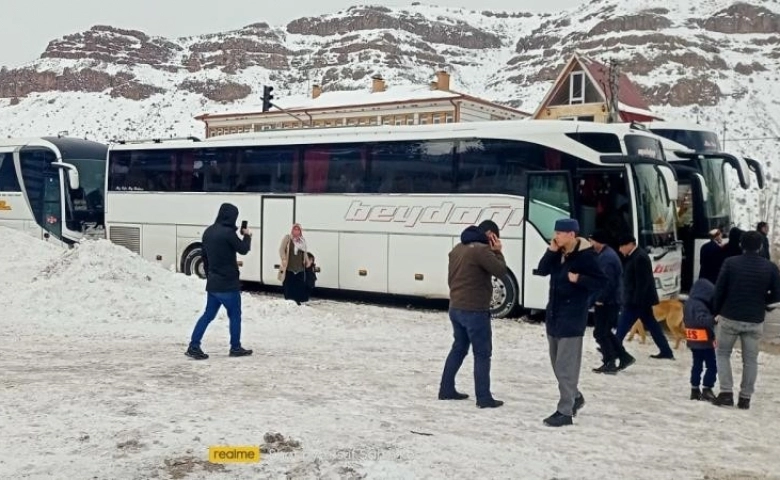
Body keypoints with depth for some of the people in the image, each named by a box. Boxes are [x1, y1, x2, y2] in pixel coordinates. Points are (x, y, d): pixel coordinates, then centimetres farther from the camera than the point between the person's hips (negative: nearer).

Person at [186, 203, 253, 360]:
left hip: (212, 283, 8)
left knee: (208, 314, 11)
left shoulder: (208, 232, 9)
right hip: (228, 283, -8)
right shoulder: (228, 233, -18)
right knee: (235, 315, 7)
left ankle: (194, 347, 6)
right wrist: (247, 236, 12)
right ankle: (235, 348, 14)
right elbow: (243, 249, -7)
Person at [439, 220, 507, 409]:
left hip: (455, 308, 9)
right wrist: (497, 252, -1)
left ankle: (446, 390, 23)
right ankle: (484, 398, 2)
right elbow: (501, 271, -14)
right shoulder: (481, 250, -17)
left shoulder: (457, 248, 13)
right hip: (475, 311, -9)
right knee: (482, 354, 0)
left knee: (458, 348, 19)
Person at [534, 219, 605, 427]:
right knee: (557, 362, 18)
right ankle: (575, 397, 36)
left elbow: (601, 282, -12)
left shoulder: (586, 255, -14)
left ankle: (565, 411, 1)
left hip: (573, 316, -8)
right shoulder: (558, 253, 7)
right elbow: (542, 271, 2)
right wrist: (551, 251, -9)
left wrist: (578, 279, -24)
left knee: (566, 365, -6)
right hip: (554, 313, 8)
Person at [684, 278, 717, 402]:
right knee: (712, 366, -1)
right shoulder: (700, 305, -20)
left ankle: (695, 390, 18)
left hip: (694, 342, 9)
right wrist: (714, 319, -47)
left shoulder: (689, 303, 10)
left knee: (697, 365, 15)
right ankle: (707, 390, -3)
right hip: (704, 342, -9)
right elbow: (702, 319, -36)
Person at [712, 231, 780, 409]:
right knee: (750, 359, 12)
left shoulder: (730, 263, -8)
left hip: (729, 317, -1)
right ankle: (745, 398, 12)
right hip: (755, 321, 1)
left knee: (722, 354, 14)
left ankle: (726, 393, 4)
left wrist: (717, 311, 7)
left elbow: (719, 290, -7)